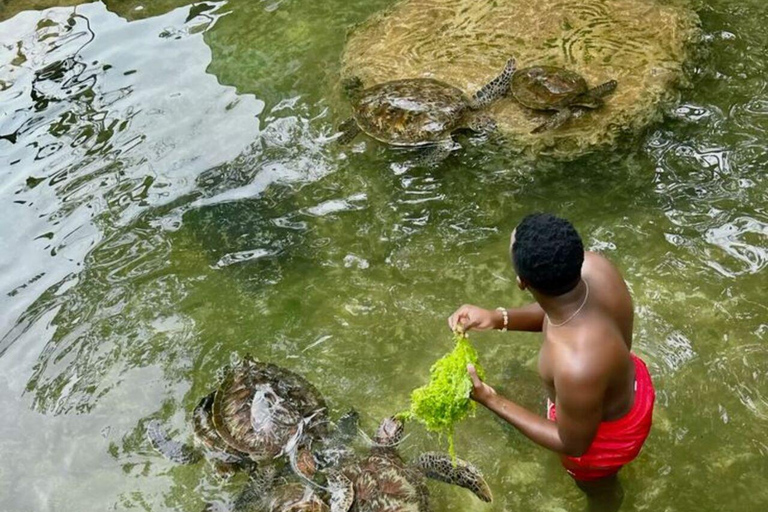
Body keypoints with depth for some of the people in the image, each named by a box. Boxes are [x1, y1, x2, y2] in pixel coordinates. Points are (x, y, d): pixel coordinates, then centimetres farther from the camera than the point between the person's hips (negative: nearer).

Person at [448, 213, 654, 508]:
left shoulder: (577, 367, -50)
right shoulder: (593, 266, -30)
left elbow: (574, 445, -27)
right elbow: (559, 310, -5)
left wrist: (492, 401, -27)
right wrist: (499, 318, -18)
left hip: (606, 435, -6)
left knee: (596, 484, 32)